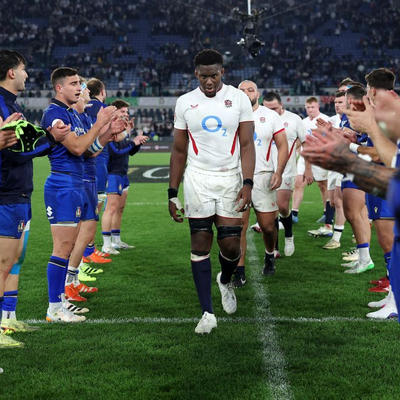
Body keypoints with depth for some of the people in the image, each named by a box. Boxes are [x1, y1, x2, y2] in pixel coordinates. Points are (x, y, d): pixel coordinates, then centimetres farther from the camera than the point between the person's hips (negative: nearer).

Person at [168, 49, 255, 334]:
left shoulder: (239, 99, 1)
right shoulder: (185, 103, 5)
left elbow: (247, 145, -2)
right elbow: (179, 151, 9)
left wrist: (248, 183, -14)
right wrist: (173, 193, 6)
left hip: (230, 178, -1)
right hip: (197, 180, 1)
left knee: (231, 246, -2)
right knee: (200, 245, -2)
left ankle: (225, 281, 33)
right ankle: (207, 313, 5)